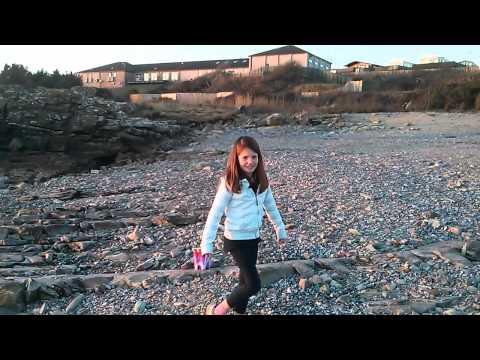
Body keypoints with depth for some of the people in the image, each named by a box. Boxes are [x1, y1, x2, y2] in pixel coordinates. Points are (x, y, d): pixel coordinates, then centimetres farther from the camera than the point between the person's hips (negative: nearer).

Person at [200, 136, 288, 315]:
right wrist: (207, 243, -15)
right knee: (253, 284, -7)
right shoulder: (230, 183, -16)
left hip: (253, 238, 6)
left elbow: (270, 206, 15)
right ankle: (217, 311, 11)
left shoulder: (261, 181, 1)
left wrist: (280, 229, 20)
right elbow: (215, 213, -14)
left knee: (246, 279, 16)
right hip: (236, 240, -6)